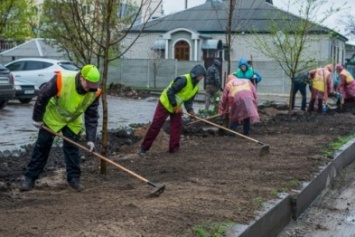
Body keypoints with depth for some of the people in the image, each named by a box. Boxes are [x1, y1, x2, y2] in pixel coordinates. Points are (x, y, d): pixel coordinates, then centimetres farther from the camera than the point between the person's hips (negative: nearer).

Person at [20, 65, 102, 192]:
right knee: (42, 147, 4)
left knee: (72, 148, 1)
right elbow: (42, 97, -22)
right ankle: (30, 177, 12)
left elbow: (92, 117, -16)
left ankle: (74, 178, 13)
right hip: (53, 118, -2)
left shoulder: (94, 92, -24)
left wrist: (90, 139, -22)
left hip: (73, 121, 2)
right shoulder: (61, 80, -36)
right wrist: (37, 118, -14)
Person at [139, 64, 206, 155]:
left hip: (176, 107, 8)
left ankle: (174, 148, 11)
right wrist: (175, 106, -24)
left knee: (177, 126, 1)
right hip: (165, 104, -8)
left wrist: (190, 110, -16)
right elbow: (170, 92, -29)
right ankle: (144, 148, 2)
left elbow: (188, 100, 4)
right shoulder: (184, 80, -29)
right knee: (155, 125, -5)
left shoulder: (195, 88, -1)